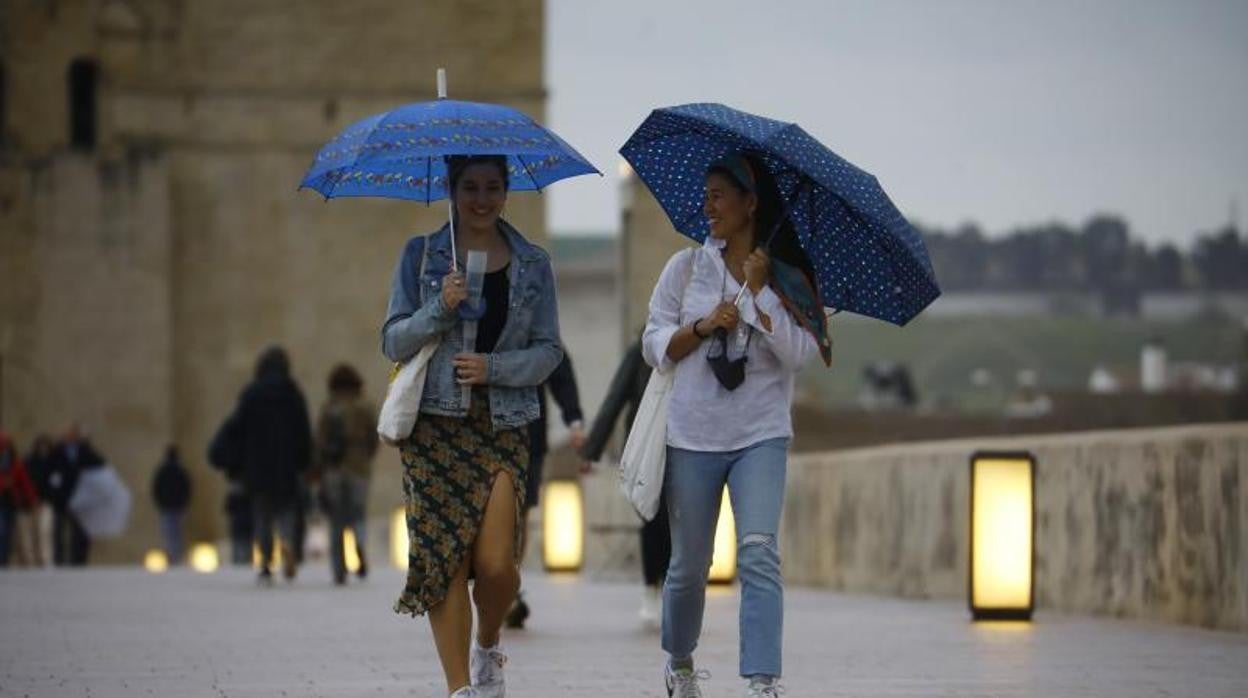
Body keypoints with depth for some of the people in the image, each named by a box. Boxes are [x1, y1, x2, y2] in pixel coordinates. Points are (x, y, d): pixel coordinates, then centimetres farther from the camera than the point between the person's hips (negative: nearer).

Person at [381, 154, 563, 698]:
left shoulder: (533, 264, 9)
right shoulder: (421, 255, 7)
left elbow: (549, 350, 6)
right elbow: (393, 342, 4)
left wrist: (494, 367, -10)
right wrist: (439, 310, -13)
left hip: (504, 424, 0)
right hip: (435, 425, 0)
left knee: (496, 563, -10)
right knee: (444, 558, -7)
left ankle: (489, 646, 21)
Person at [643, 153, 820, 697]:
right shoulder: (686, 268, 6)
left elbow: (798, 352, -10)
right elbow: (654, 348, 5)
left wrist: (759, 289, -12)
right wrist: (703, 327, -11)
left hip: (760, 435, -2)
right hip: (691, 435, 2)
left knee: (759, 552, -19)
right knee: (689, 565, 8)